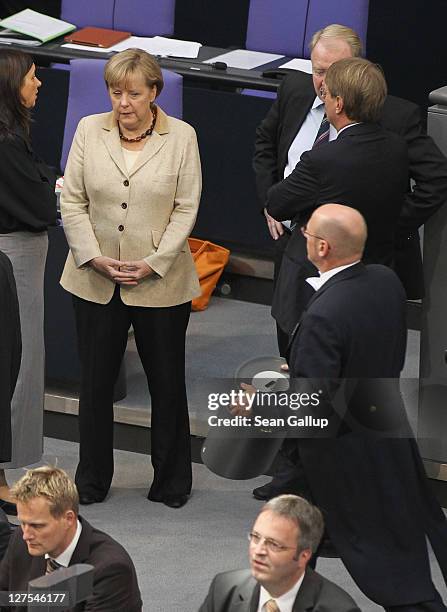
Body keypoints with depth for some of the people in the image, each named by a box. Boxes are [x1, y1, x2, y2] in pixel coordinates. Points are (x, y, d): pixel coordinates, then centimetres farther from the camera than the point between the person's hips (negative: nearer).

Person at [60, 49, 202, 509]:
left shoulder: (181, 136, -4)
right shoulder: (89, 130, 1)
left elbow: (186, 209, -4)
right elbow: (72, 202, 1)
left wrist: (154, 264, -13)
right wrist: (95, 258, -10)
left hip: (160, 282, -1)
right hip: (95, 281, 2)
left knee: (167, 383, 8)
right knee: (95, 383, 9)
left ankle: (171, 480, 22)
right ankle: (92, 480, 22)